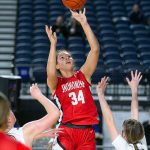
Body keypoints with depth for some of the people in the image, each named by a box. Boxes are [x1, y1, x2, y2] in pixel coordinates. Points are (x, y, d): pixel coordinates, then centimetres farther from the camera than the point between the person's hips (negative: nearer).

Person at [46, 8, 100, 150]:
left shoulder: (83, 75, 12)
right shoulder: (55, 82, 6)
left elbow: (95, 49, 1)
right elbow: (51, 73, -20)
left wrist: (84, 23, -6)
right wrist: (53, 44, -21)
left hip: (88, 132, 3)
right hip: (66, 131, -3)